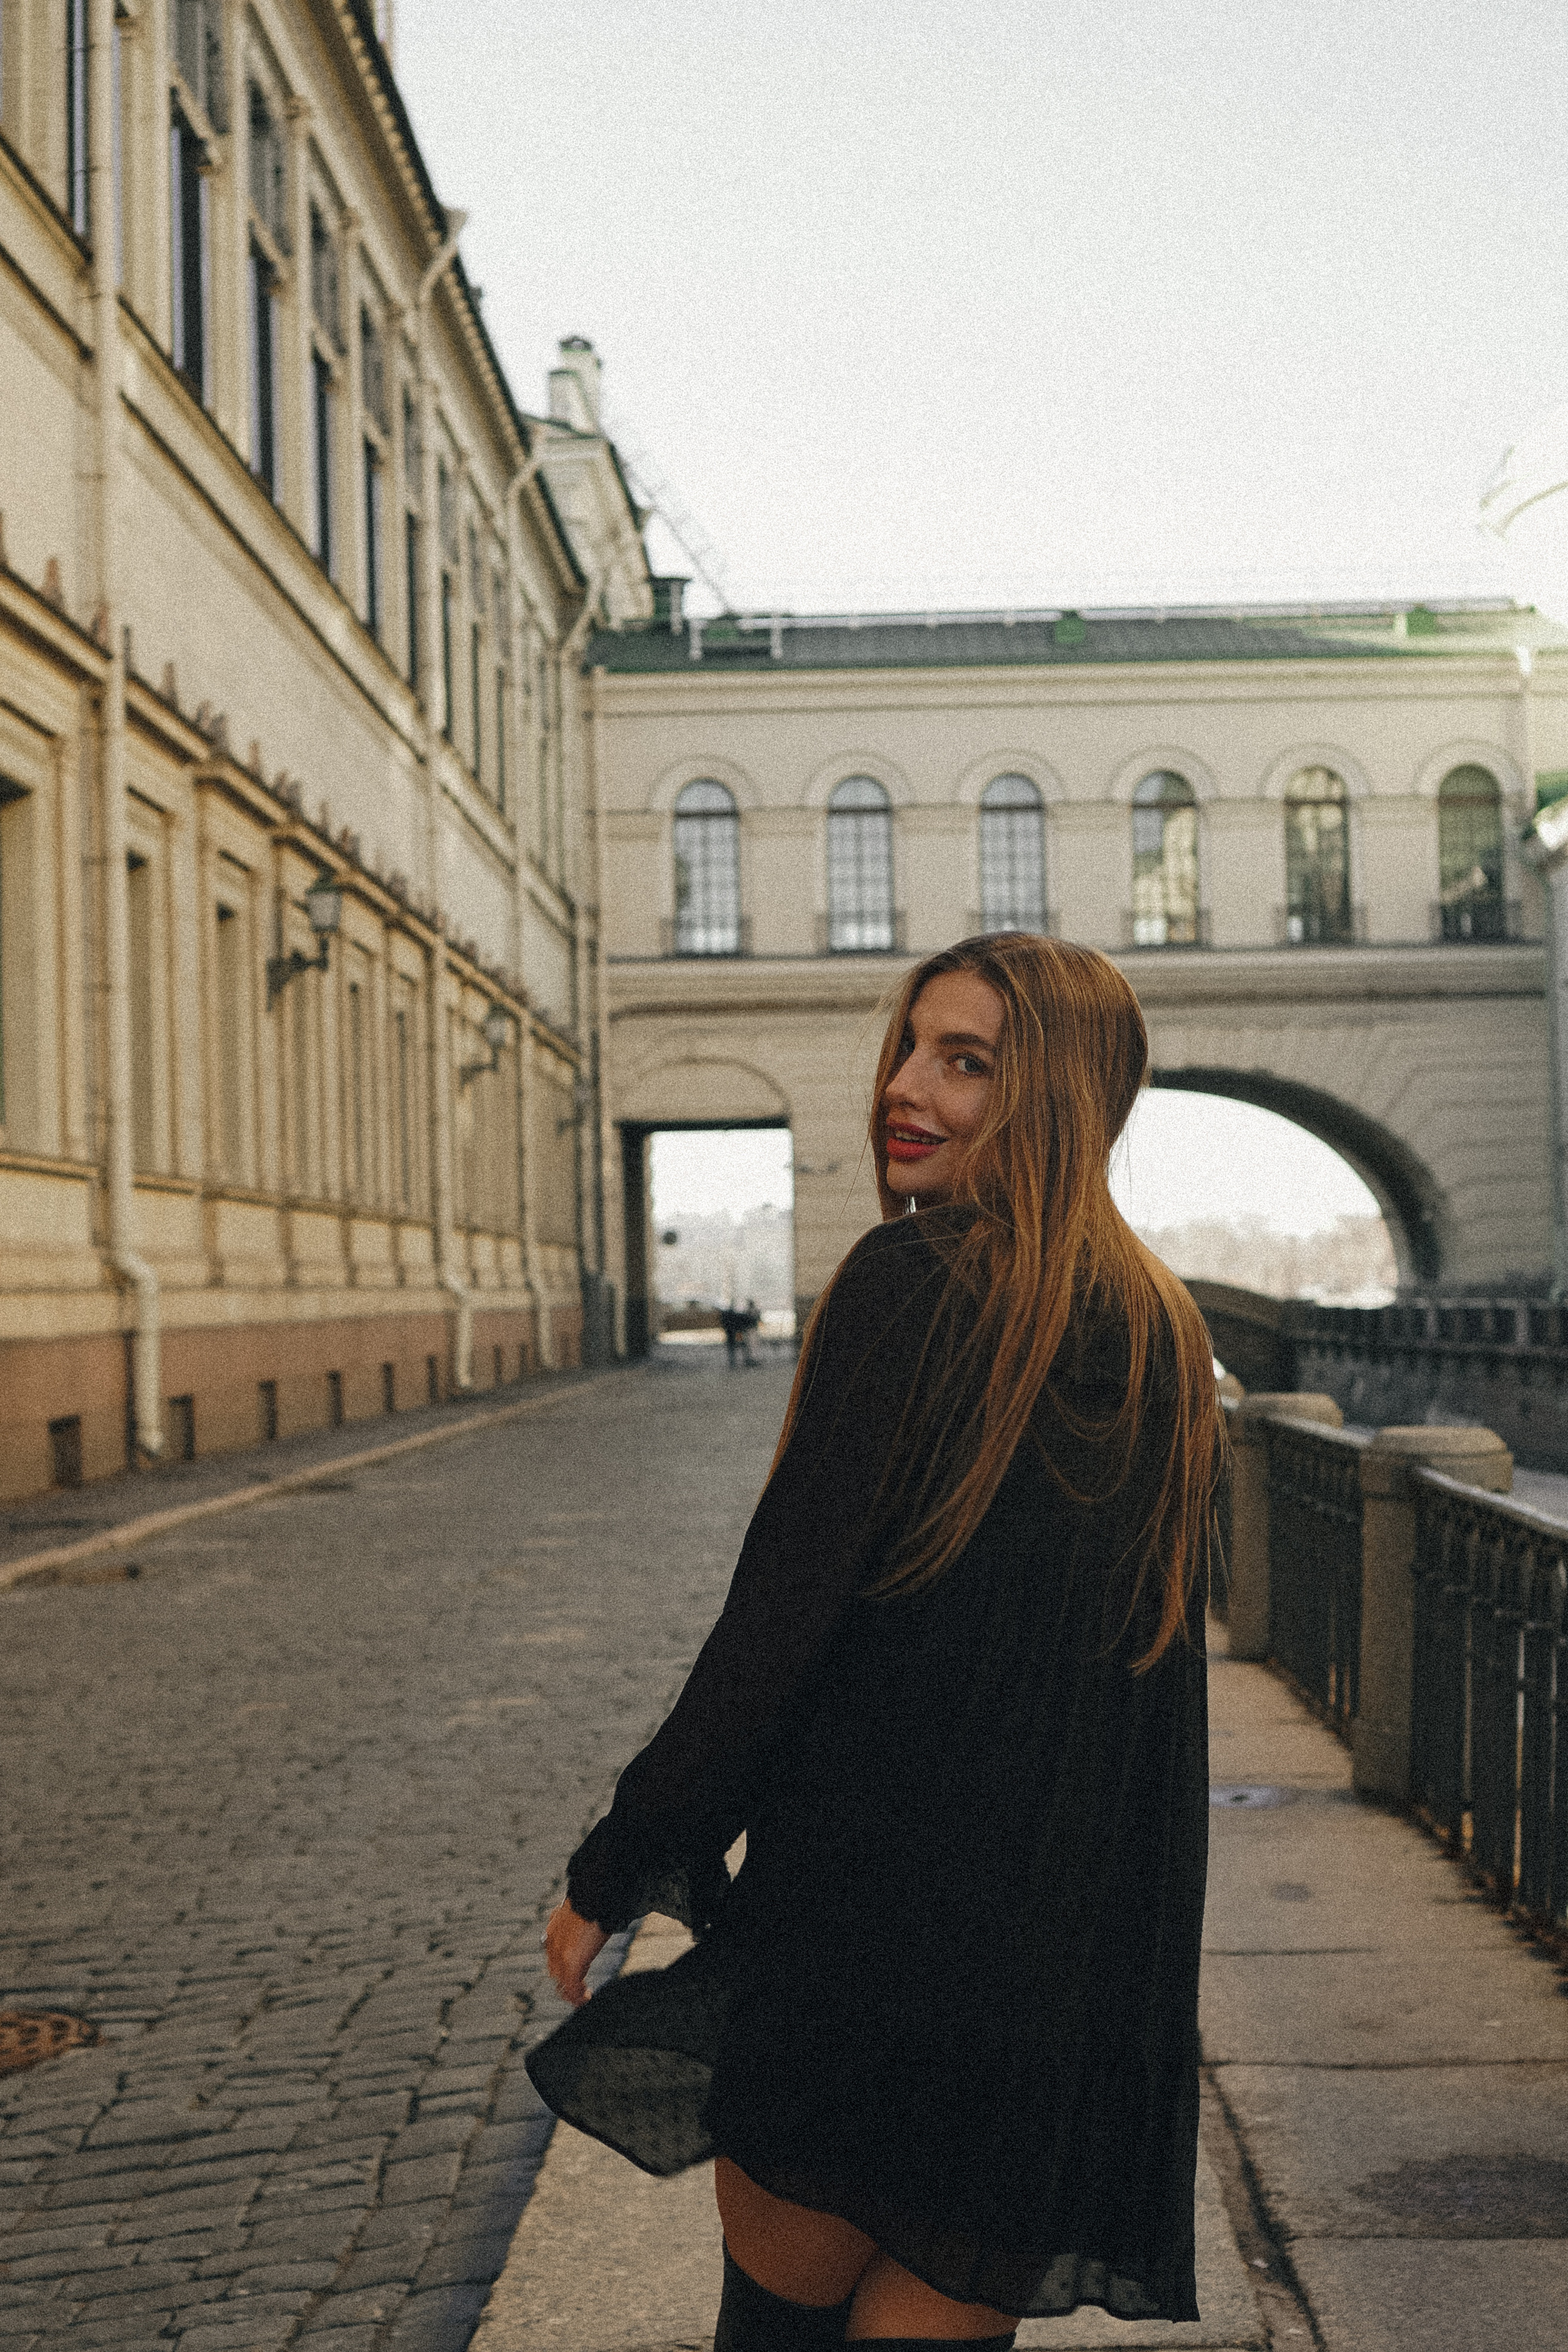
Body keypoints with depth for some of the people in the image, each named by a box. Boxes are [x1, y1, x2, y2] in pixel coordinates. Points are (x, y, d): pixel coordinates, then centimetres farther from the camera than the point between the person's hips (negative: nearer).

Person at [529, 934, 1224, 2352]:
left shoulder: (911, 1282, -12)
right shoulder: (1166, 1336, 9)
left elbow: (779, 1618, -14)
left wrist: (614, 1873, -5)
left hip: (872, 1910, -6)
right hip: (1086, 1965, 6)